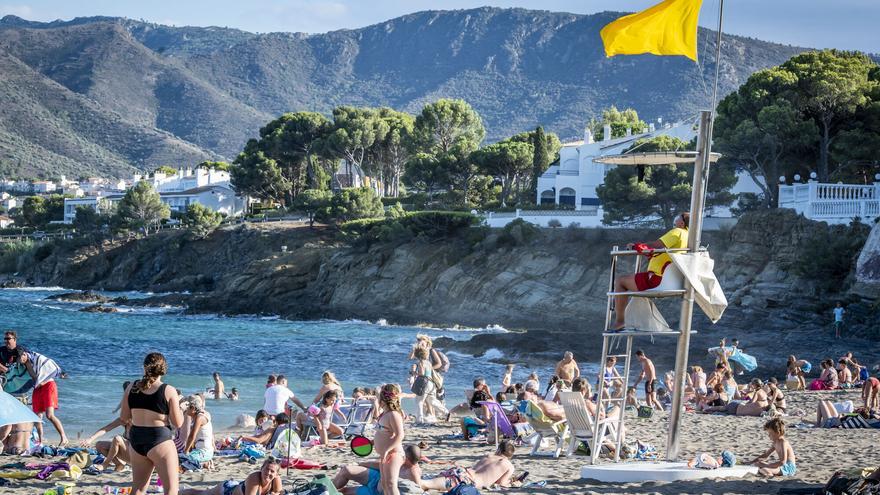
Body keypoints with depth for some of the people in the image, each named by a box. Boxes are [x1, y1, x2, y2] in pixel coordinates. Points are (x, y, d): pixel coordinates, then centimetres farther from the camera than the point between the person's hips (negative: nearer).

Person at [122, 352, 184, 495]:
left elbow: (124, 417, 9)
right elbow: (177, 423, -7)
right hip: (160, 440, -5)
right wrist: (178, 405, 11)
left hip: (136, 440, 5)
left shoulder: (132, 388, 3)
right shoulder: (169, 391, -10)